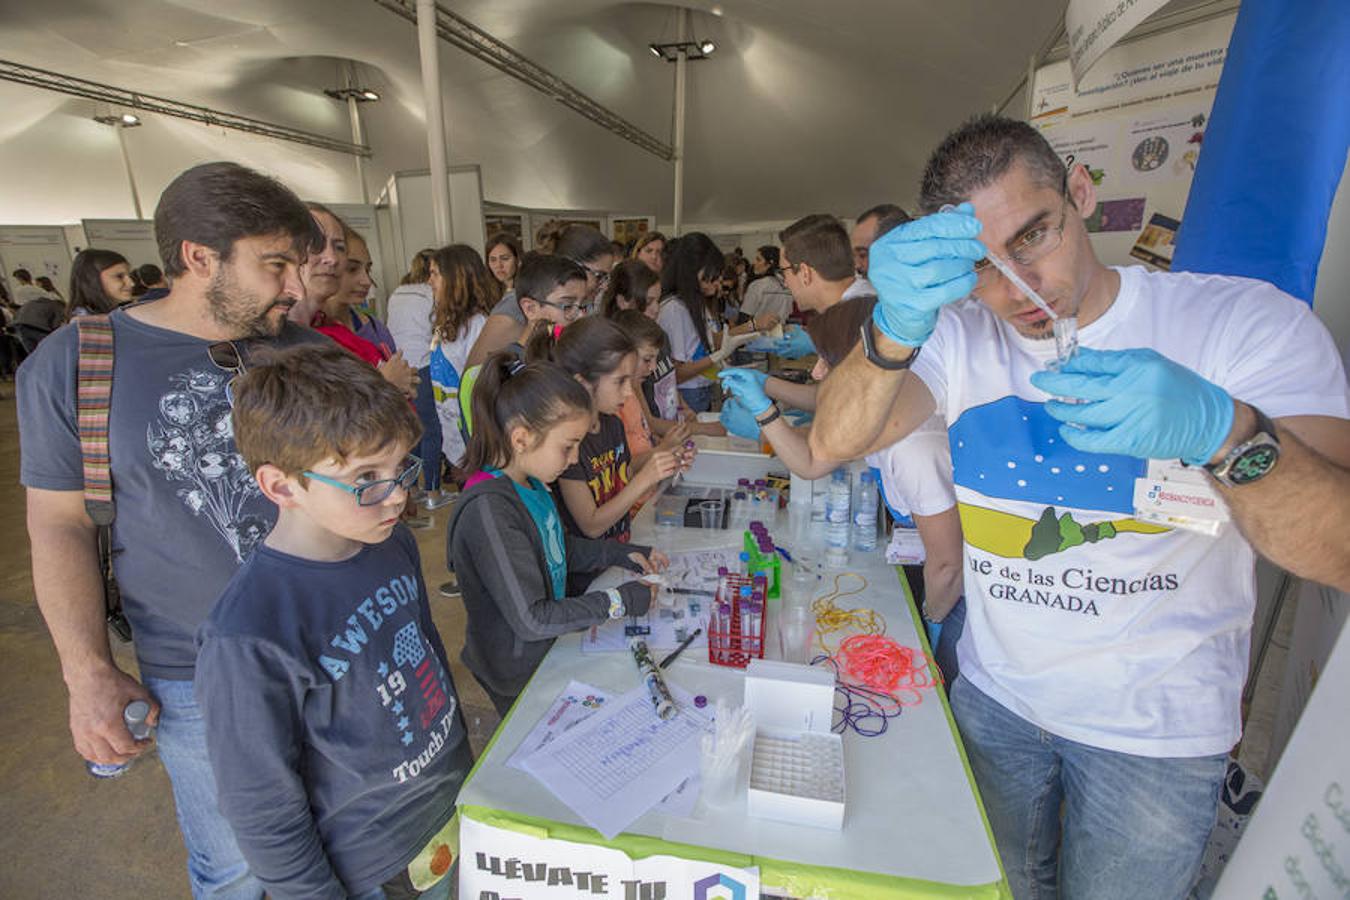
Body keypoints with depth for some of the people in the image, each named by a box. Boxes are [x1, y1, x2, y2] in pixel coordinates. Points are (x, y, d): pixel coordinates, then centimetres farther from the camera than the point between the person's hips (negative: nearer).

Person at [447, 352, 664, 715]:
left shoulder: (530, 482, -4)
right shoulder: (487, 509, -31)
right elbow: (530, 620, -29)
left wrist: (623, 554, 3)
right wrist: (620, 601, -23)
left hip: (549, 647, 8)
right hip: (519, 677, -7)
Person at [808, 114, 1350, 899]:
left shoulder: (1244, 321, -12)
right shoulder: (958, 340, -7)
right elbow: (834, 445, -22)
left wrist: (1222, 430, -39)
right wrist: (896, 330, -41)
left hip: (1158, 731, -1)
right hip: (994, 694, 2)